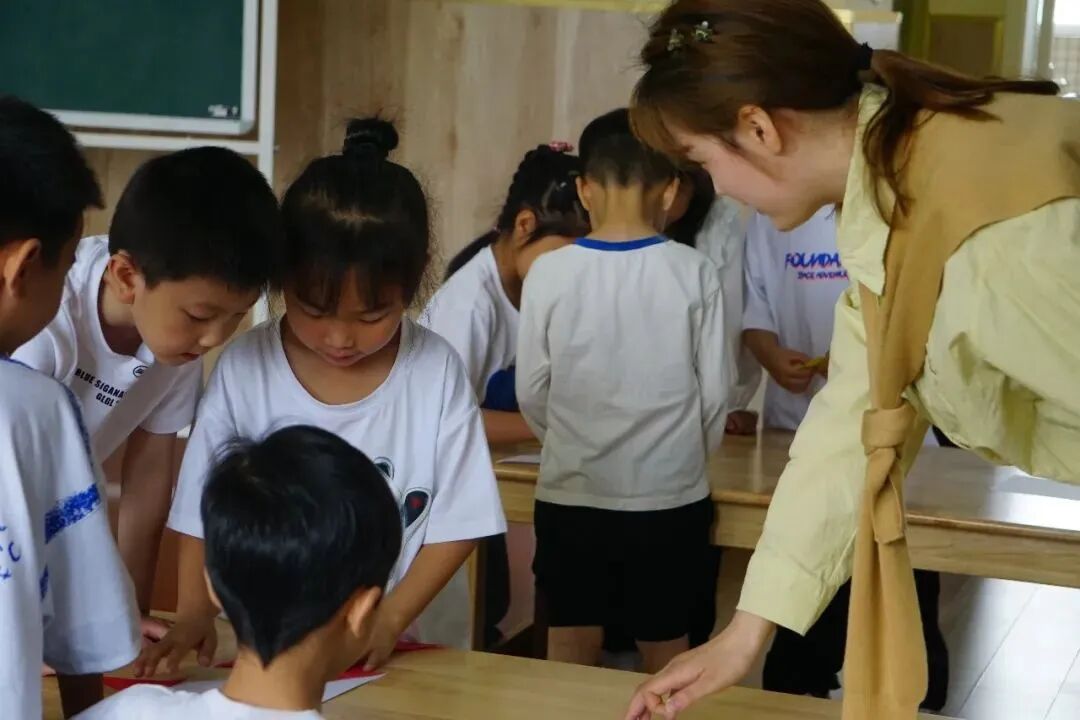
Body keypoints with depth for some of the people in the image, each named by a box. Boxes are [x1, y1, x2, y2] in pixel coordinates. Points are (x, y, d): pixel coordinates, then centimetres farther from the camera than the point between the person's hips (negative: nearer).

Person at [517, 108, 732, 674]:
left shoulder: (549, 273, -9)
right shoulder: (694, 273, -9)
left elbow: (531, 394, -2)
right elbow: (715, 393, -4)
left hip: (571, 496, 0)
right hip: (670, 498, 0)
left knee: (571, 659, 13)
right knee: (666, 657, 15)